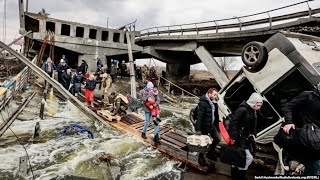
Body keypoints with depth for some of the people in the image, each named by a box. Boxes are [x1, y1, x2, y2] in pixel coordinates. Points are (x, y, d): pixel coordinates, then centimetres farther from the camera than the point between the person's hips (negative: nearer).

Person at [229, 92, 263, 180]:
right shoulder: (242, 109, -19)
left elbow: (253, 126, 22)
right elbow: (233, 123, -23)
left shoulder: (253, 112, 11)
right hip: (239, 138, -9)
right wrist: (233, 137, -26)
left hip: (246, 138, 9)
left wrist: (253, 134, 5)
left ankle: (234, 171, 34)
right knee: (249, 157, -8)